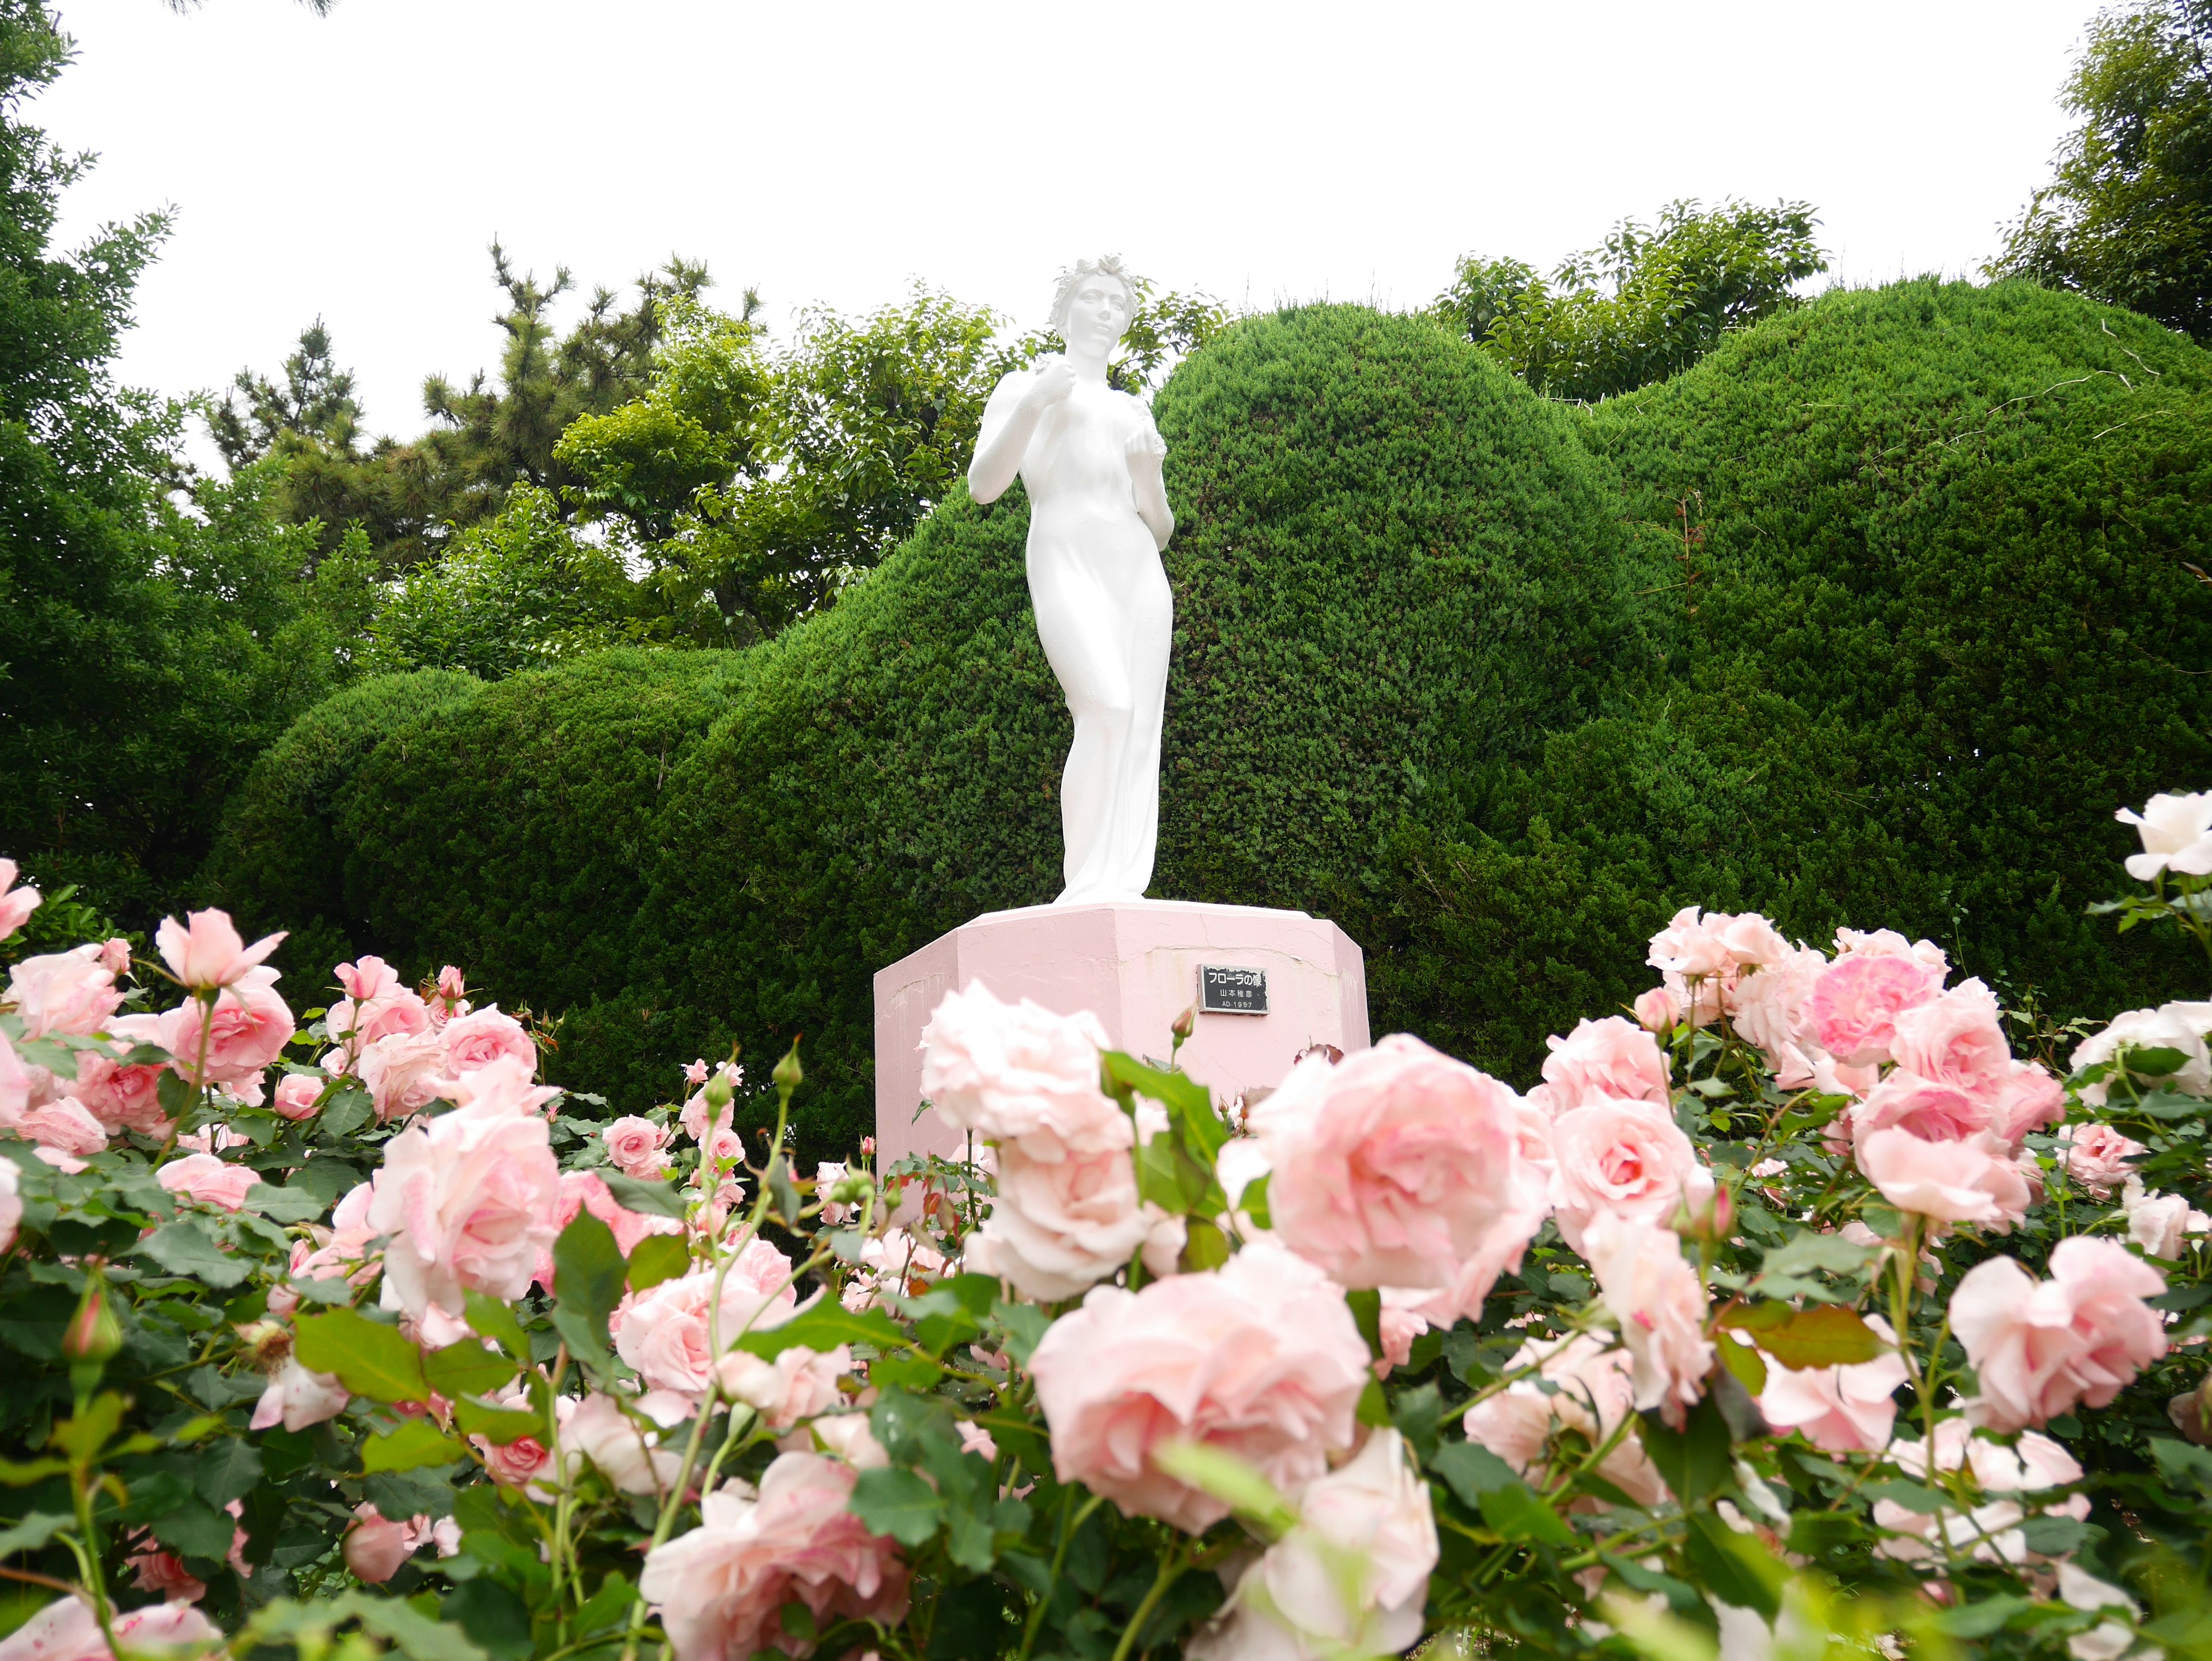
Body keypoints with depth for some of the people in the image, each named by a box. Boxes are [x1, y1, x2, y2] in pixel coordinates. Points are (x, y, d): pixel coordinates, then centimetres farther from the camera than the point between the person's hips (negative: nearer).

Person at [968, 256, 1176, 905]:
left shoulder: (1133, 412, 25)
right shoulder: (1023, 387, 14)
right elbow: (984, 485, 0)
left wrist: (1147, 475, 2)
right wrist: (1034, 403, -10)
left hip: (1138, 571, 6)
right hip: (1067, 561, -5)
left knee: (1140, 732, -8)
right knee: (1107, 707, -26)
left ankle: (1124, 889, -10)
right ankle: (1084, 890, -25)